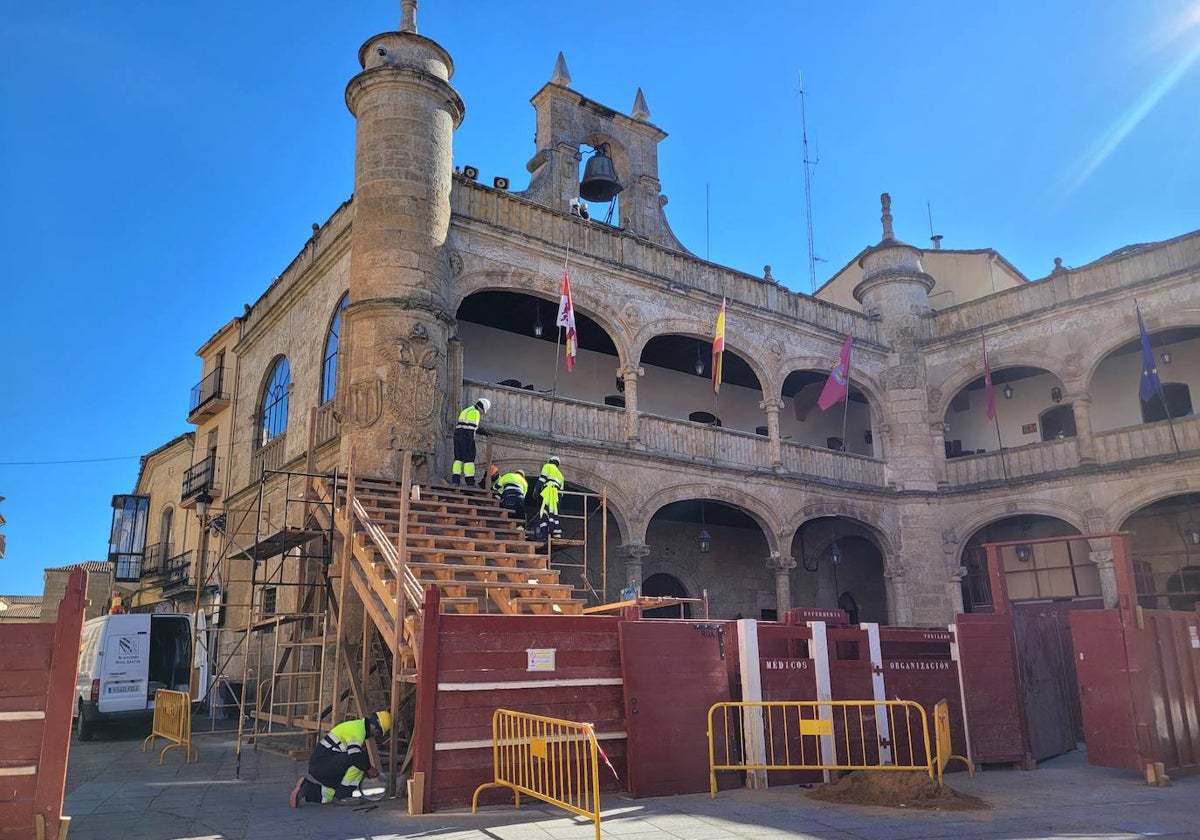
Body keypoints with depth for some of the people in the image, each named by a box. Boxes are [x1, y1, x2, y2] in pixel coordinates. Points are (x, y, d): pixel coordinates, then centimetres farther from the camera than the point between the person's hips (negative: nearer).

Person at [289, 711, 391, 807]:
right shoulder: (358, 729, -15)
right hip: (324, 763, -10)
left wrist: (367, 771, 24)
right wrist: (369, 768, -12)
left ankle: (306, 788, 8)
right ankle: (342, 796, -10)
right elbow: (354, 755, -28)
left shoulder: (356, 725, 17)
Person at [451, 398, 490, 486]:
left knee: (458, 458, 9)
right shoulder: (475, 413, -7)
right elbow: (472, 428, -16)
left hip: (457, 436, 8)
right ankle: (470, 482, -6)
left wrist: (484, 433, 28)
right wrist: (471, 442, -18)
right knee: (469, 459, -5)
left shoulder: (465, 411, 23)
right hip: (467, 438, -8)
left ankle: (455, 480, 1)